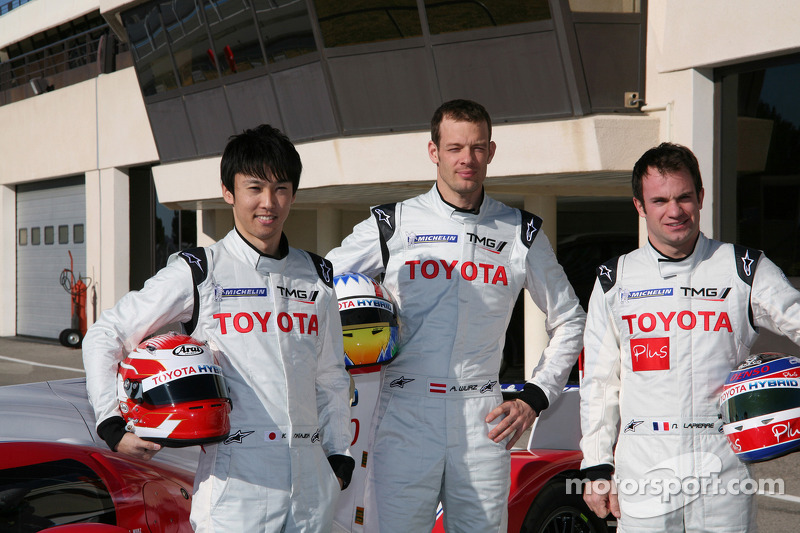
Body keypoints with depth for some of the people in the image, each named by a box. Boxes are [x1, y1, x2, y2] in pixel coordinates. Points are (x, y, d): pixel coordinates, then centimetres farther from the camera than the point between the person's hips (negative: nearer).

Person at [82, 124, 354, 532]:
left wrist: (339, 455, 17)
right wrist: (113, 425, -5)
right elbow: (105, 336, 3)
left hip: (312, 479, 4)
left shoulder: (317, 277, 13)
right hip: (235, 479, -4)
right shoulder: (198, 274, -1)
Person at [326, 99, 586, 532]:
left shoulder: (520, 233, 9)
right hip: (404, 418, -1)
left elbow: (568, 322, 19)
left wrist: (534, 398, 9)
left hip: (483, 423, 1)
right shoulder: (391, 226, 4)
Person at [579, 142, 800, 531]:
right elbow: (599, 382, 11)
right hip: (642, 479, 1)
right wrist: (597, 468, 7)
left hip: (725, 478, -1)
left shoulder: (744, 270, 4)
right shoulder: (615, 280, 8)